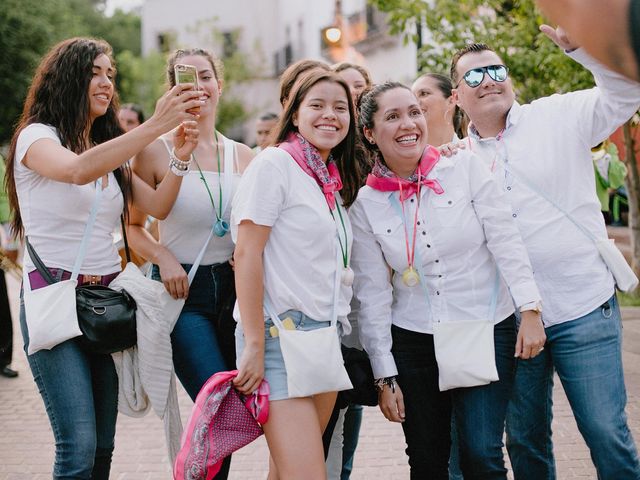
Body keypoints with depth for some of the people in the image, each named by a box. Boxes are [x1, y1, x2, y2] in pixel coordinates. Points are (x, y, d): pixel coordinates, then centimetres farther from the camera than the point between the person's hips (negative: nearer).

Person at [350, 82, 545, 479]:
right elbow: (372, 296, -1)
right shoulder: (365, 204, -2)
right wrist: (385, 376, -1)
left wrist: (530, 310, -11)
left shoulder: (466, 168, -3)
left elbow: (506, 241, -4)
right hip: (413, 342, 1)